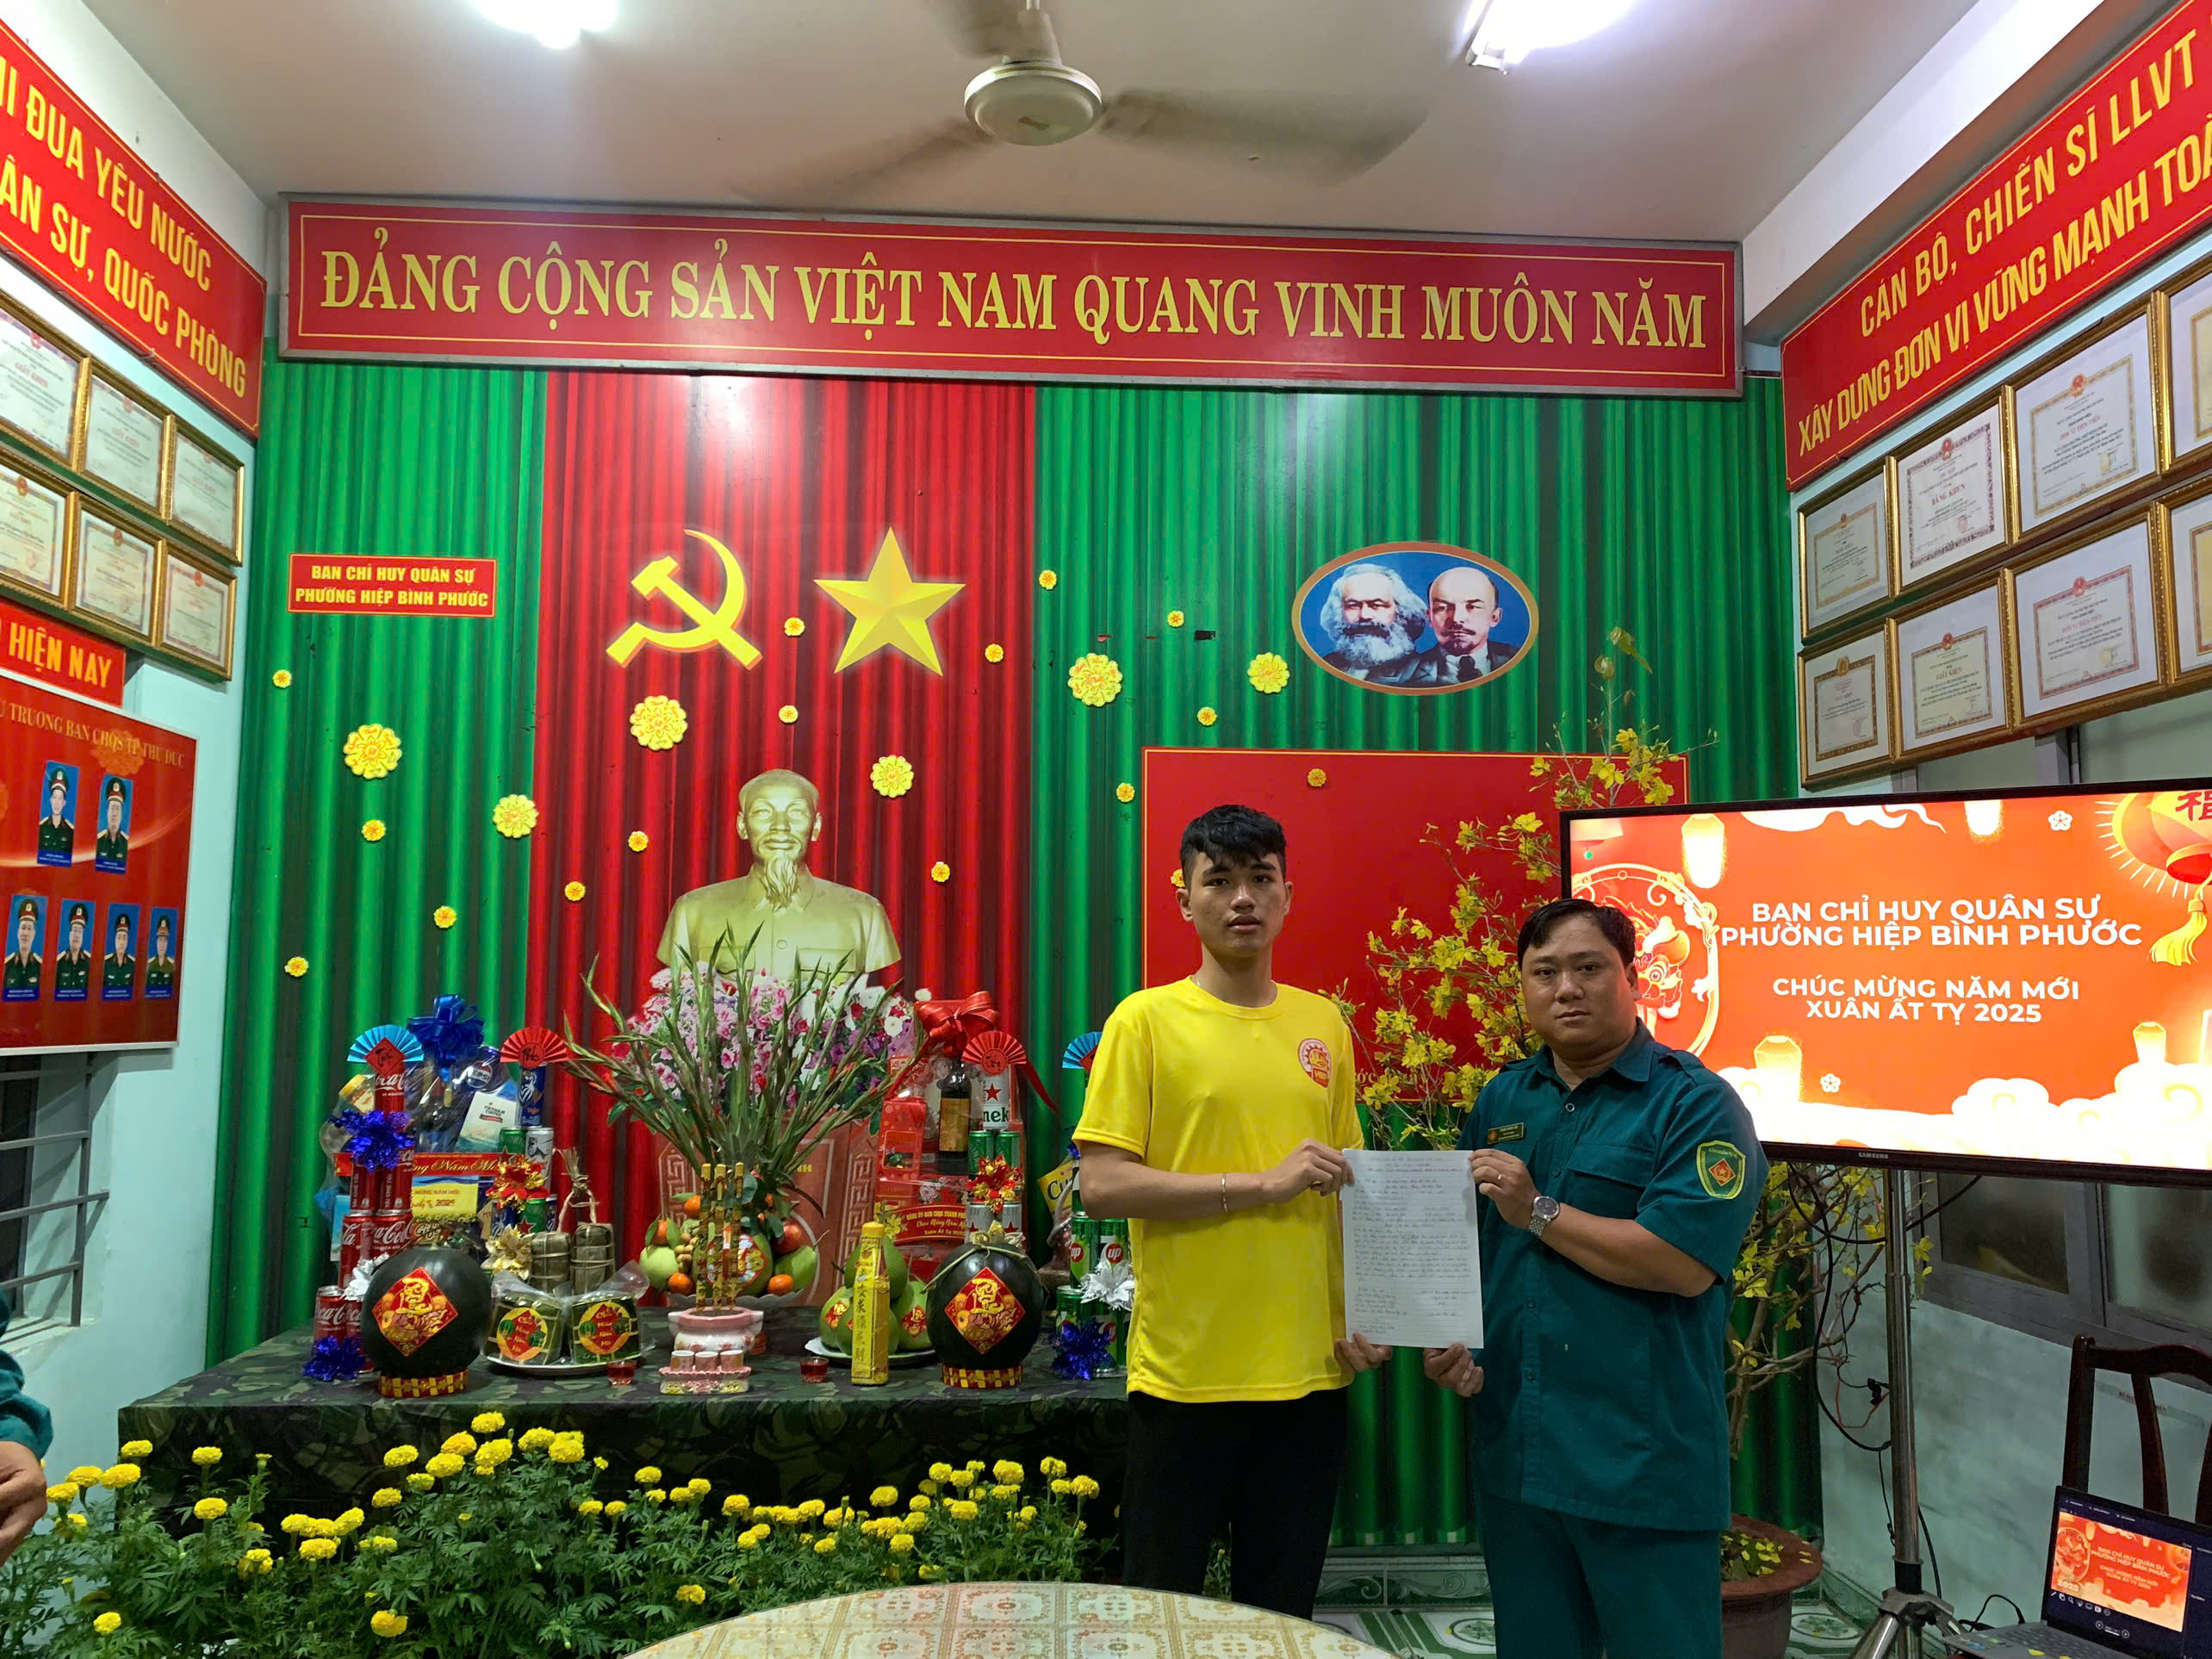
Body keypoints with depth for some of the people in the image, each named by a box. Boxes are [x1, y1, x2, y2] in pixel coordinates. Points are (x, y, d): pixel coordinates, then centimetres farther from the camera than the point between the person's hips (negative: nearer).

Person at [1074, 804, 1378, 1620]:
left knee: (1282, 1609, 17)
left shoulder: (1324, 1024, 8)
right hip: (1185, 1370, -4)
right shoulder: (1147, 1019, -6)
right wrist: (1261, 1185, -17)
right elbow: (1101, 1184, -13)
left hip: (1309, 1369, 4)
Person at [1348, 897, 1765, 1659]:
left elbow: (1686, 1264, -20)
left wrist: (1539, 1211, -16)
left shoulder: (1696, 1104, -9)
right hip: (1515, 1449, 6)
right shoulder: (1502, 1100, 10)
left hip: (1644, 1458, -6)